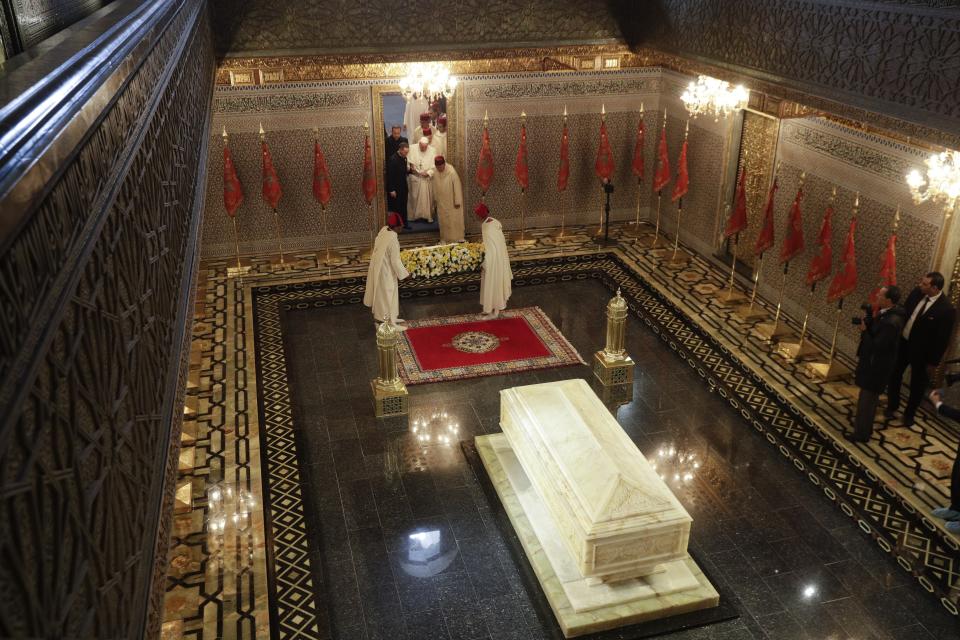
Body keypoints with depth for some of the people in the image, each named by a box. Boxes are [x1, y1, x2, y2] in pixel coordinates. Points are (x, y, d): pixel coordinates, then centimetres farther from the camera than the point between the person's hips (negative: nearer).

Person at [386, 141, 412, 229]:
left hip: (403, 187, 8)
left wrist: (408, 169, -1)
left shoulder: (404, 158, 5)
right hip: (395, 188, -8)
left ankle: (404, 223, 24)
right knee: (395, 207, 1)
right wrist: (391, 190, -20)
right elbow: (389, 175, -19)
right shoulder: (392, 159, -19)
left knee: (403, 207, 14)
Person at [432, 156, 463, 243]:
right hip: (441, 202, 5)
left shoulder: (452, 172, -21)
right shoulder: (436, 173, -3)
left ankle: (457, 238, 11)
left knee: (454, 220, 1)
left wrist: (457, 201, -17)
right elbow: (435, 186, 8)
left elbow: (457, 187, -18)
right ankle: (445, 238, 21)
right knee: (443, 220, 11)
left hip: (452, 202, -5)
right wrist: (435, 198, 12)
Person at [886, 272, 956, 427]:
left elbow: (942, 340, -18)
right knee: (894, 375, 19)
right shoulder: (917, 292, -11)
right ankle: (892, 406, 41)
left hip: (921, 351, -5)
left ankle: (909, 414, 37)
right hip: (902, 342, 5)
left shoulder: (946, 309, -26)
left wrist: (933, 362, -12)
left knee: (917, 385, 15)